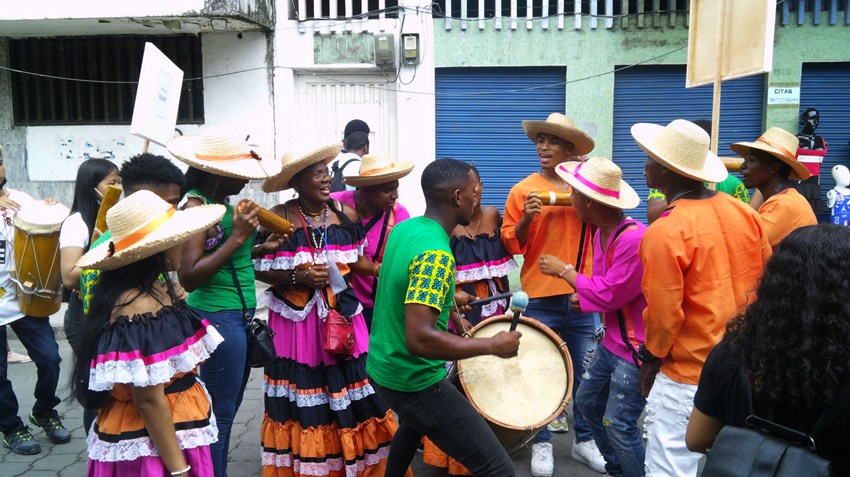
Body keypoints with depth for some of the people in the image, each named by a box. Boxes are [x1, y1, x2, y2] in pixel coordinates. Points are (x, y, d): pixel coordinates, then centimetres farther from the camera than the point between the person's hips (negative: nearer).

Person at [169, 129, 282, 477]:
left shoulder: (224, 201, 8)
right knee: (219, 414, 3)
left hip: (241, 315, 9)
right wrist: (237, 237, -24)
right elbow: (188, 277, -22)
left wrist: (261, 248, 1)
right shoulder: (195, 205, -16)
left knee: (228, 408, 19)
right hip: (218, 317, -9)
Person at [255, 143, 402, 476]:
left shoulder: (346, 214, 1)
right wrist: (299, 278, -18)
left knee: (351, 393, 6)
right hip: (296, 317, -2)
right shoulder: (279, 218, -9)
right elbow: (260, 270, -6)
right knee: (303, 396, 8)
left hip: (342, 314, 3)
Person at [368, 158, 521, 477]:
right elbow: (420, 339, -35)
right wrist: (494, 346, -26)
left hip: (382, 366, 10)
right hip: (413, 381, -10)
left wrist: (446, 298, 22)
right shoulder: (435, 253, -26)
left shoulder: (405, 228, 1)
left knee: (414, 422, 40)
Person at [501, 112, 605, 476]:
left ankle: (584, 440, 29)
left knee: (586, 374, 12)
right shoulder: (524, 190, -3)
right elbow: (511, 244, -3)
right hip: (540, 299, -2)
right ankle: (541, 443, 24)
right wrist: (526, 219, -21)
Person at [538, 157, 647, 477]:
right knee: (587, 401, 20)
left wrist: (565, 271, -13)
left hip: (636, 349, -10)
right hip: (612, 341, 10)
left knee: (618, 425, -6)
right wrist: (584, 296, -4)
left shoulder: (635, 239, -28)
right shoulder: (601, 232, 3)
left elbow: (610, 295, -22)